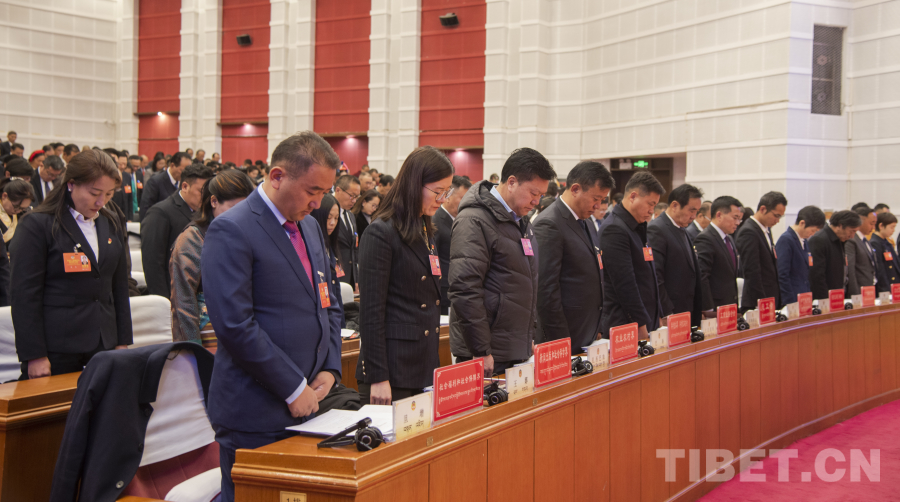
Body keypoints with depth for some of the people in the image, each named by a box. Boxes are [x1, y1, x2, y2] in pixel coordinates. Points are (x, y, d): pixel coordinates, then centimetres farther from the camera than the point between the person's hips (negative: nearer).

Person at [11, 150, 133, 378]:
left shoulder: (111, 225, 13)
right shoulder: (37, 225, -5)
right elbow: (25, 294, -8)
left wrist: (123, 342, 12)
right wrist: (34, 355, -12)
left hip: (104, 346, 5)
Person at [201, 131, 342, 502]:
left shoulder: (309, 227, 14)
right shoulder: (232, 231, -13)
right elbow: (235, 325, -19)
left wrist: (329, 368, 4)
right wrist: (294, 388, -16)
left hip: (306, 405, 8)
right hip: (256, 415, -7)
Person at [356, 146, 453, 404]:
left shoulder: (425, 231, 14)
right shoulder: (381, 233, -12)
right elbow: (371, 311, -15)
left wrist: (434, 362, 15)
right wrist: (377, 377, -18)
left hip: (425, 365, 8)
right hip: (393, 365, -8)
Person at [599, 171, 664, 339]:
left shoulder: (639, 228, 16)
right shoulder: (614, 229, -14)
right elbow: (624, 285, -19)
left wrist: (655, 319, 16)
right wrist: (641, 326, -18)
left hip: (646, 324, 9)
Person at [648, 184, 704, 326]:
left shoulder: (683, 231, 17)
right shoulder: (656, 230, -13)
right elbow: (655, 277, -19)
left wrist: (698, 313, 14)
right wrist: (666, 314, -20)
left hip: (687, 314, 9)